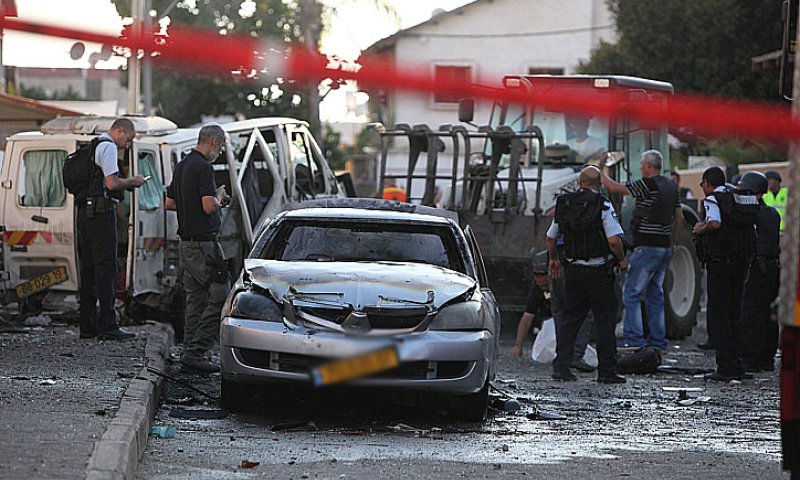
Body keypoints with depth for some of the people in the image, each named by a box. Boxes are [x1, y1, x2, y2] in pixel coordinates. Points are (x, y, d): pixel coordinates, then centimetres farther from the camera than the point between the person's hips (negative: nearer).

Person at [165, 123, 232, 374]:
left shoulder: (183, 165, 15)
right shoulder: (203, 167, -16)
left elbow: (169, 203, 22)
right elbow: (209, 206, -24)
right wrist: (219, 197, -4)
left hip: (186, 244, 10)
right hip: (203, 243, -10)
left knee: (195, 301, 13)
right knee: (220, 297, -7)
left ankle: (190, 354, 13)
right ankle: (195, 352, -13)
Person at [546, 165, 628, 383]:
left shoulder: (564, 205, 5)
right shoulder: (602, 206, -12)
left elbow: (550, 237, 15)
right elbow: (614, 240, -19)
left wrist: (553, 259, 32)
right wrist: (622, 260, 0)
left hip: (574, 270, 5)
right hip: (598, 271, -5)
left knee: (570, 319, 12)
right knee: (605, 320, 1)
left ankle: (561, 366, 6)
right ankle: (607, 371, 1)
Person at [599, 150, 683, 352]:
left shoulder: (647, 185, -13)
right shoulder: (670, 187, 13)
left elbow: (614, 188, -9)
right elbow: (679, 218, 18)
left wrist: (600, 171, 6)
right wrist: (671, 243, 24)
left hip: (647, 246, -8)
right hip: (664, 248, 8)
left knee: (632, 293, -6)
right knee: (655, 294, 13)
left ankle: (633, 339, -12)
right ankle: (658, 341, 12)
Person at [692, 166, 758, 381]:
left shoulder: (713, 199, -8)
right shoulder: (742, 200, 14)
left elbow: (714, 223, -27)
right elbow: (754, 233, 12)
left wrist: (700, 229, -8)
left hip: (719, 262, -7)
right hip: (741, 263, 7)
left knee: (717, 315, -3)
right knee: (734, 314, 14)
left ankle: (726, 367, -9)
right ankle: (737, 365, 12)